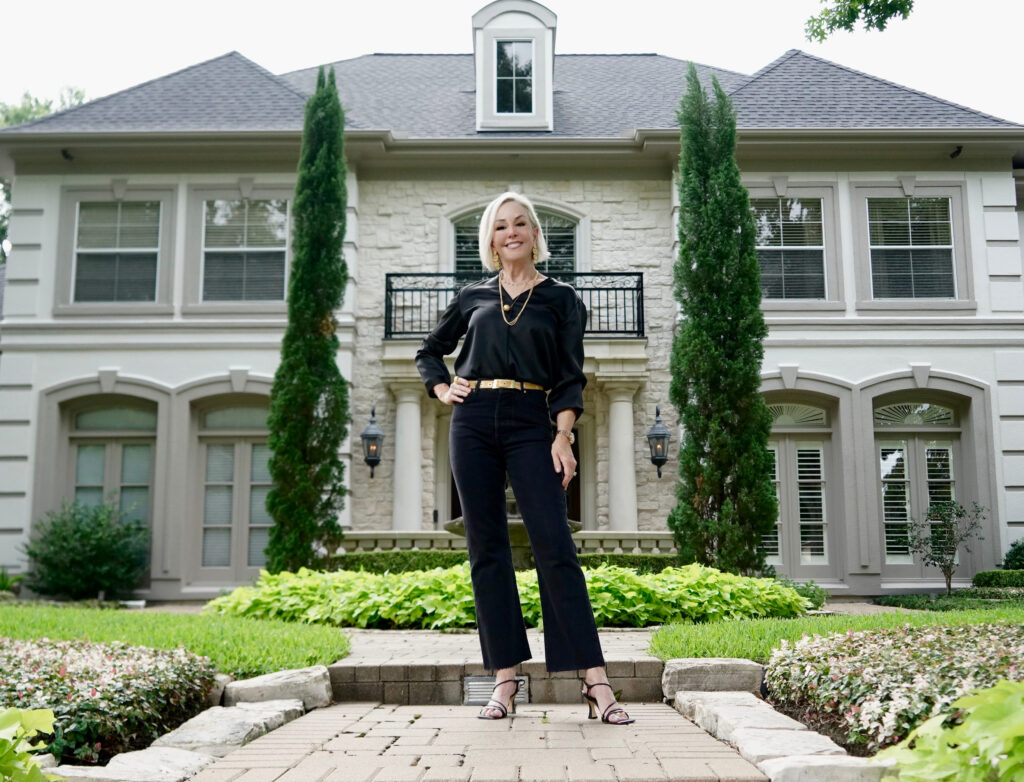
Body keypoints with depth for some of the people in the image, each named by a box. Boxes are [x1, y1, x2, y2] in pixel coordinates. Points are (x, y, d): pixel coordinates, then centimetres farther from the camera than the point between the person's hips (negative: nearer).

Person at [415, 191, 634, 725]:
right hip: (474, 424, 3)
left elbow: (570, 376, 3)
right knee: (486, 548, 1)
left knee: (554, 546, -11)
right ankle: (505, 678, 8)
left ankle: (595, 681, -9)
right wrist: (443, 390, 9)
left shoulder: (560, 299, 9)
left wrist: (563, 436, -10)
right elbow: (429, 352, 27)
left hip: (531, 425, -2)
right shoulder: (472, 297, 15)